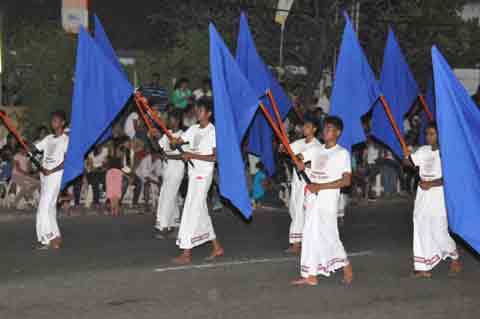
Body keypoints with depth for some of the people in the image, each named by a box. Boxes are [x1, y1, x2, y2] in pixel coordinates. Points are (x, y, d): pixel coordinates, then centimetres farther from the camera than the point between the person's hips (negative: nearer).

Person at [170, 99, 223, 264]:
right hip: (194, 173, 8)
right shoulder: (193, 129, 12)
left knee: (191, 211, -10)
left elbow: (215, 157, -16)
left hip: (203, 175, -8)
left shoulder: (213, 131, -10)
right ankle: (217, 247, 23)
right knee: (200, 211, 12)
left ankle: (186, 254, -8)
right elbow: (176, 142, 6)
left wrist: (193, 155, -20)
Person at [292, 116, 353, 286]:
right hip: (312, 200, 6)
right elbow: (297, 159, 11)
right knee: (311, 235, 5)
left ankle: (346, 267, 15)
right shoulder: (316, 150, 12)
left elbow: (346, 181, -12)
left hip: (328, 201, -6)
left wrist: (321, 186, -17)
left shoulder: (342, 153, -5)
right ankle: (311, 276, 8)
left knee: (327, 234, -5)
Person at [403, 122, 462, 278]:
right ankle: (423, 267, 7)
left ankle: (454, 257, 23)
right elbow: (408, 162, 3)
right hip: (423, 196, 6)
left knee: (439, 231, -4)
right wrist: (406, 155, -17)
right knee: (421, 229, 3)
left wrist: (431, 184, -20)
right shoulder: (423, 151, 8)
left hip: (438, 196, -6)